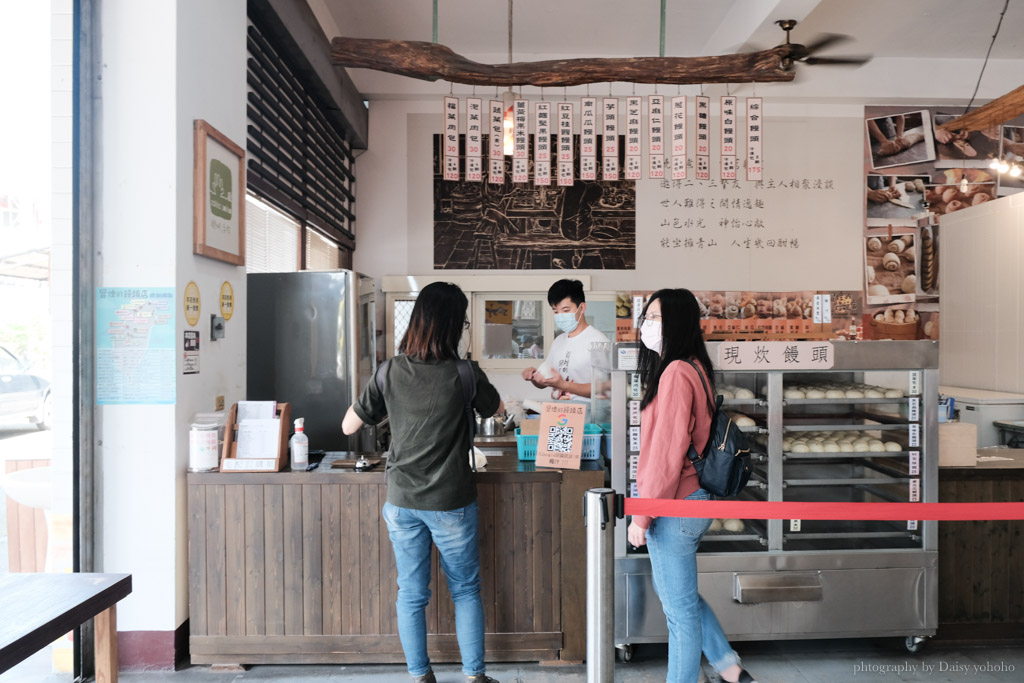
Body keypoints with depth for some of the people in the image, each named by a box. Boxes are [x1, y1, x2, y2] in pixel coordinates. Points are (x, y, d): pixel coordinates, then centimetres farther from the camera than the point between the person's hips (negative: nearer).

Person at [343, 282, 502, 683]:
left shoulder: (391, 372, -8)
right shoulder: (464, 374, -14)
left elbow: (348, 427, -1)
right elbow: (496, 410, 6)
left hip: (402, 501, 2)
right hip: (451, 502, -2)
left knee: (411, 594, 15)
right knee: (465, 590, 16)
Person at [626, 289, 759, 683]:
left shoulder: (676, 373, -20)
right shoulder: (694, 368, 9)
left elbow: (667, 451, -22)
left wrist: (642, 515, -16)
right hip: (693, 499, 10)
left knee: (679, 606, 7)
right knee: (672, 590, 24)